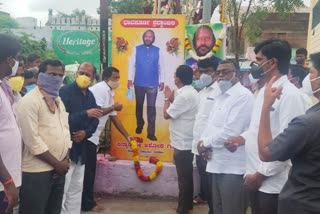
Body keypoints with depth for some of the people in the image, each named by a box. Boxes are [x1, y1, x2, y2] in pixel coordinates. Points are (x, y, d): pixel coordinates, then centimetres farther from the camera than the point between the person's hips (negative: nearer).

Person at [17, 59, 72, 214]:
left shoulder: (58, 101, 15)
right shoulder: (29, 101, -11)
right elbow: (32, 140, -17)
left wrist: (65, 160, 0)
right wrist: (57, 163, -12)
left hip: (58, 170, 8)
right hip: (36, 172, -7)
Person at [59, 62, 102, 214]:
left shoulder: (90, 96, 10)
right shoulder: (65, 91, -12)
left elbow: (95, 120, 12)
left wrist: (86, 132, -7)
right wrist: (86, 114, -24)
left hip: (81, 147, 7)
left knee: (77, 188, 16)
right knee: (62, 189, -3)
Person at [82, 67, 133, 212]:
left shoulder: (108, 93, 16)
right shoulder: (100, 89, -13)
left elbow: (114, 118, 19)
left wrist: (127, 136, 18)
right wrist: (114, 107, -9)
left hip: (92, 136, 9)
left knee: (90, 169, 16)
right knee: (87, 170, -1)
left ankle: (87, 200, 28)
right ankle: (88, 204, 9)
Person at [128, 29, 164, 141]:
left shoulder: (158, 51, 3)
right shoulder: (136, 49, 2)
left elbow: (161, 67, 6)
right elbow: (132, 65, 2)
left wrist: (162, 81, 3)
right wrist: (129, 79, -4)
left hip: (153, 84, -1)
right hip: (139, 83, 1)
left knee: (151, 107, -1)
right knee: (139, 105, 15)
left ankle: (151, 133, 4)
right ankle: (139, 125, 38)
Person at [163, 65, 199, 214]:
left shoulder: (184, 95, -22)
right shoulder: (192, 92, 10)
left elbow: (166, 114, -17)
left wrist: (167, 98, -3)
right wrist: (172, 98, 7)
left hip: (182, 143, -10)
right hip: (188, 141, 10)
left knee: (183, 178, 1)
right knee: (187, 176, 18)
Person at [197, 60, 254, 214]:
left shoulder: (243, 95, -13)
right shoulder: (220, 96, 17)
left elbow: (230, 131, -22)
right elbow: (211, 124, 18)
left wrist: (205, 143, -9)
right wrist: (202, 142, -3)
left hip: (233, 167, -9)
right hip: (218, 164, 9)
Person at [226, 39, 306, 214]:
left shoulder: (290, 94, -17)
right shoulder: (264, 91, 11)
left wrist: (261, 174, -17)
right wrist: (244, 138, 1)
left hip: (273, 182, -8)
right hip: (255, 176, 8)